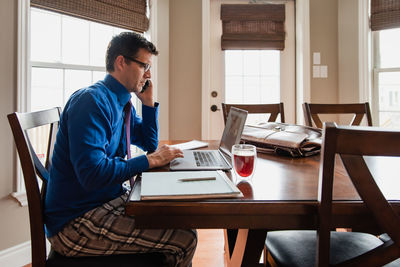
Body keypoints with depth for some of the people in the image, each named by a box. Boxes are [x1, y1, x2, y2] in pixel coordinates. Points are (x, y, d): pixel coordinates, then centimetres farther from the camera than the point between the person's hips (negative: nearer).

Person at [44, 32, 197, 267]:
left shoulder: (123, 104, 9)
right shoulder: (92, 101, -21)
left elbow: (150, 144, 17)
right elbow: (92, 174, -30)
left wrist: (149, 103, 6)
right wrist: (150, 161, -21)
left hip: (110, 201, 10)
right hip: (75, 222, -9)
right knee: (184, 240, -17)